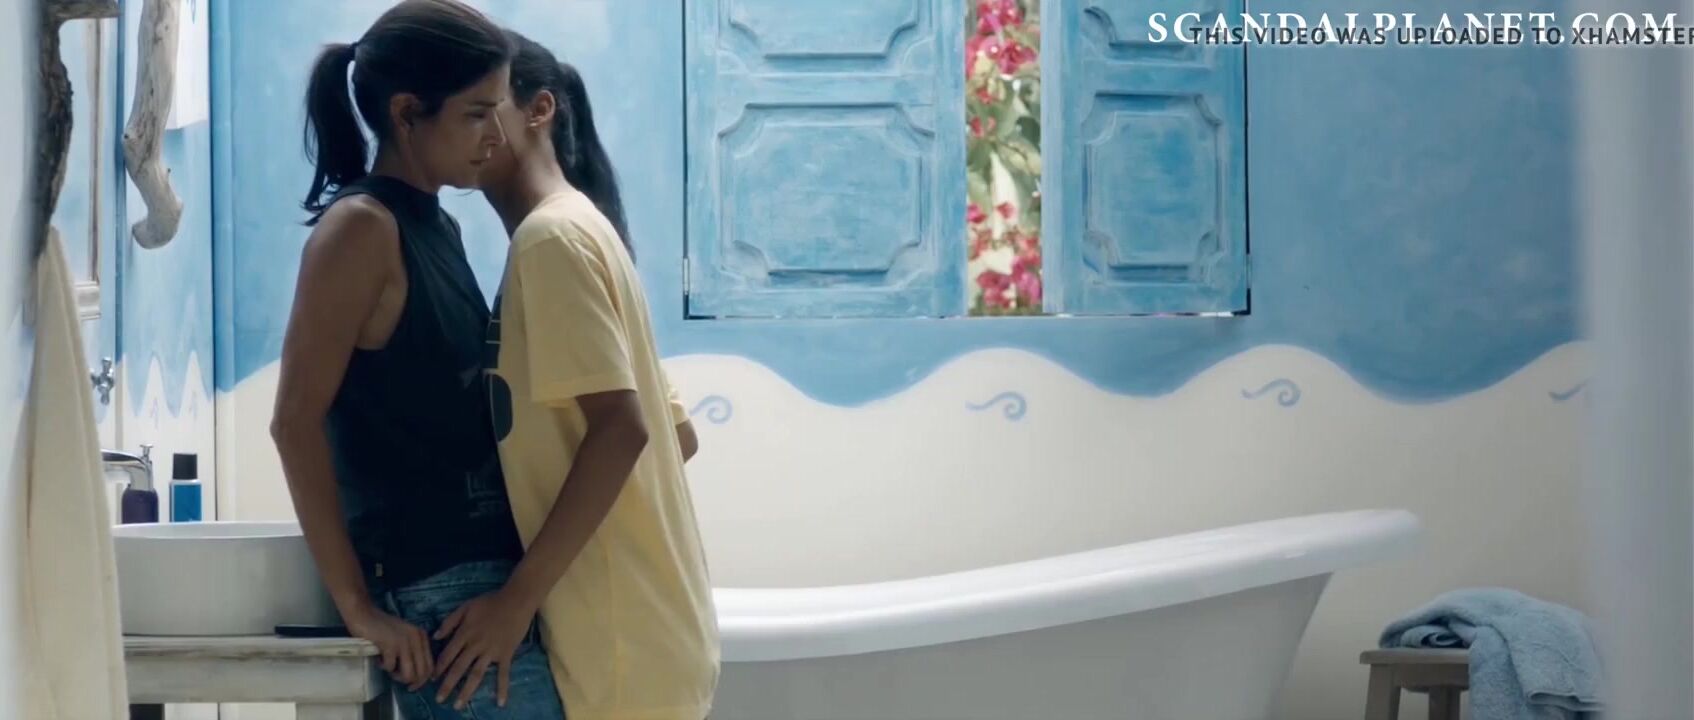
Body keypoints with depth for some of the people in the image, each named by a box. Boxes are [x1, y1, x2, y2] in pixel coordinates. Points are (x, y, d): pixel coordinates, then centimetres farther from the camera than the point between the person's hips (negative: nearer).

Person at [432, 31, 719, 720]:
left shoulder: (552, 236, -11)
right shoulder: (580, 230, 17)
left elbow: (620, 426, -22)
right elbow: (677, 434, 19)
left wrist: (518, 597, -22)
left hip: (615, 644, -10)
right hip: (632, 632, 10)